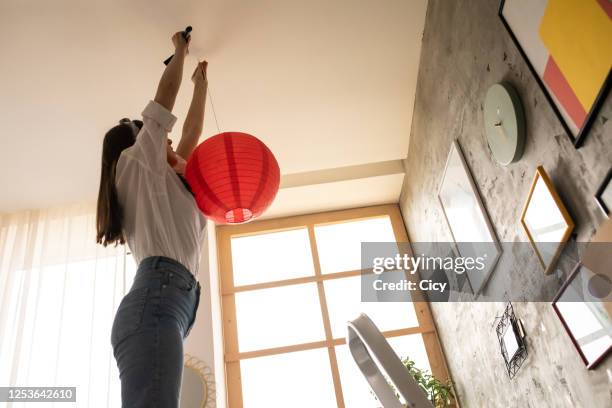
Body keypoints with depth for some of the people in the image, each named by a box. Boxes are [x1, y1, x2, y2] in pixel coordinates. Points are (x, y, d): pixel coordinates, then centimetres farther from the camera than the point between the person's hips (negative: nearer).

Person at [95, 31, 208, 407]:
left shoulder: (156, 182, 36)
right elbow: (166, 93, 16)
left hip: (165, 302, 9)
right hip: (156, 298, -9)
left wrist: (201, 84, 54)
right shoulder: (138, 162, 16)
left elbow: (192, 135, 44)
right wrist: (180, 49, 31)